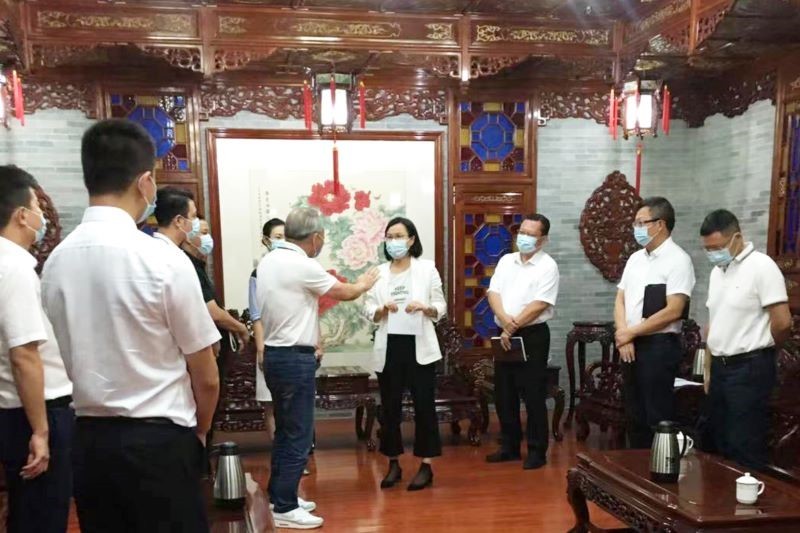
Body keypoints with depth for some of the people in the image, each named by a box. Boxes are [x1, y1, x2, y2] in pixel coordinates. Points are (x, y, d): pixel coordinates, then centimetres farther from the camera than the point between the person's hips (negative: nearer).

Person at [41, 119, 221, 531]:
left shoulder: (55, 262, -2)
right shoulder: (163, 260, -16)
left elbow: (68, 361, 8)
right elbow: (206, 377, -9)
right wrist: (199, 432, 9)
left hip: (89, 440, 5)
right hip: (159, 442, -5)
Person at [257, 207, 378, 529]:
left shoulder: (269, 261, 9)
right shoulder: (302, 266, -17)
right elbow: (345, 293, -5)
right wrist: (364, 283, 15)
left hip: (276, 354, 9)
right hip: (295, 359, -9)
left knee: (285, 431, 18)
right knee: (298, 436, -1)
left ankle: (278, 496, 28)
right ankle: (285, 509, 7)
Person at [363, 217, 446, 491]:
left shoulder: (427, 268, 2)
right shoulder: (378, 272, 8)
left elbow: (441, 308, 2)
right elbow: (368, 311, 5)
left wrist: (424, 307, -18)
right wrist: (382, 309, -16)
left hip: (419, 346, -2)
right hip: (388, 347, 2)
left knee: (424, 405, 2)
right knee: (390, 407, 8)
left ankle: (426, 466, 12)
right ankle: (393, 464, 22)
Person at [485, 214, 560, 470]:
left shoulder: (548, 266, -8)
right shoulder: (506, 260, 11)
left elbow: (539, 305, -16)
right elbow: (493, 293, 2)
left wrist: (513, 328, -15)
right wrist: (504, 319, -16)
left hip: (532, 335, -6)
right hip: (504, 336, 6)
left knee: (533, 396, 0)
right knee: (504, 395, 12)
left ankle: (537, 451, 12)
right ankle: (510, 446, 24)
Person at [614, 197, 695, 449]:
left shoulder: (678, 260, -11)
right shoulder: (635, 258, 12)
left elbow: (673, 311, -18)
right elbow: (620, 300, 11)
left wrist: (630, 332, -11)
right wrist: (624, 337, -5)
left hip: (659, 346, -7)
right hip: (630, 345, 7)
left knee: (658, 416, 1)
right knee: (634, 413, 15)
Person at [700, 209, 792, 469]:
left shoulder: (761, 266, -13)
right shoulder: (717, 271, 12)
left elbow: (783, 323, -17)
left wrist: (758, 350, 1)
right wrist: (709, 369, 14)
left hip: (749, 368, -8)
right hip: (720, 368, 8)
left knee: (745, 447, -2)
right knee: (721, 444, 15)